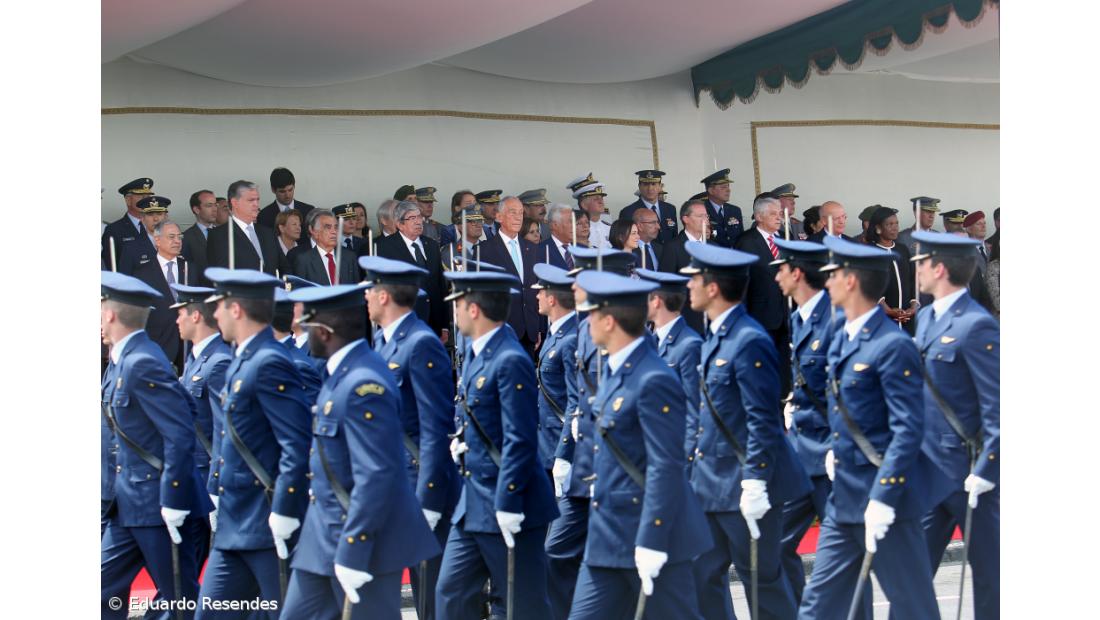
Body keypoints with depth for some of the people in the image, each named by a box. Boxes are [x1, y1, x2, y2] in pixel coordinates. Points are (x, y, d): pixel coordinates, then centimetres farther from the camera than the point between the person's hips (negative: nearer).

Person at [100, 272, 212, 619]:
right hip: (131, 503, 10)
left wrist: (172, 501, -23)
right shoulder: (122, 360, 11)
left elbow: (181, 436, -24)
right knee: (106, 588, 12)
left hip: (159, 502, -10)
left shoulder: (143, 363, -20)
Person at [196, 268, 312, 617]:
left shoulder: (269, 364, -17)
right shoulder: (241, 362, 14)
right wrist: (217, 493, 19)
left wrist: (283, 513, -23)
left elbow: (298, 446, -23)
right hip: (234, 524, 10)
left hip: (267, 523, -10)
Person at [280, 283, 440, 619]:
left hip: (363, 539, -10)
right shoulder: (343, 373, 9)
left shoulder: (363, 384, -22)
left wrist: (351, 554, -24)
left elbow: (375, 477, -26)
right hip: (323, 539, 10)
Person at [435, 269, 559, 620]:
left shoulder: (511, 361, -19)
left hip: (510, 501, -9)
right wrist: (463, 441, 5)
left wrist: (507, 504, -22)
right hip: (474, 500, 9)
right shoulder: (476, 352, 11)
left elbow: (519, 441, -22)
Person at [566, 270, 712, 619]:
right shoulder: (615, 370, 11)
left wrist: (650, 544, -22)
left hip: (652, 529, -9)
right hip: (608, 536, 9)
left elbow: (666, 468, -22)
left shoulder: (654, 380, -19)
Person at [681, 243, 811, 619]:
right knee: (703, 573, 10)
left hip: (742, 483, -9)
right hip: (710, 481, 9)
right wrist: (698, 462, 19)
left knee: (761, 577, 4)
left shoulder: (750, 341, -18)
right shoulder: (716, 336, 11)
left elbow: (763, 420, -20)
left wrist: (754, 482, -22)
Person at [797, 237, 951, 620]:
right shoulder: (842, 339, 11)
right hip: (844, 499, 9)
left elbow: (908, 429, -21)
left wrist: (882, 497, -24)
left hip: (885, 494, -9)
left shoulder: (893, 346, -17)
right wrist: (837, 449, 10)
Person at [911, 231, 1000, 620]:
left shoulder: (977, 326, -17)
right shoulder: (927, 317, 11)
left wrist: (985, 471, -20)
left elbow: (997, 408, -18)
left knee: (989, 571, 6)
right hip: (929, 467, 8)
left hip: (968, 469, -8)